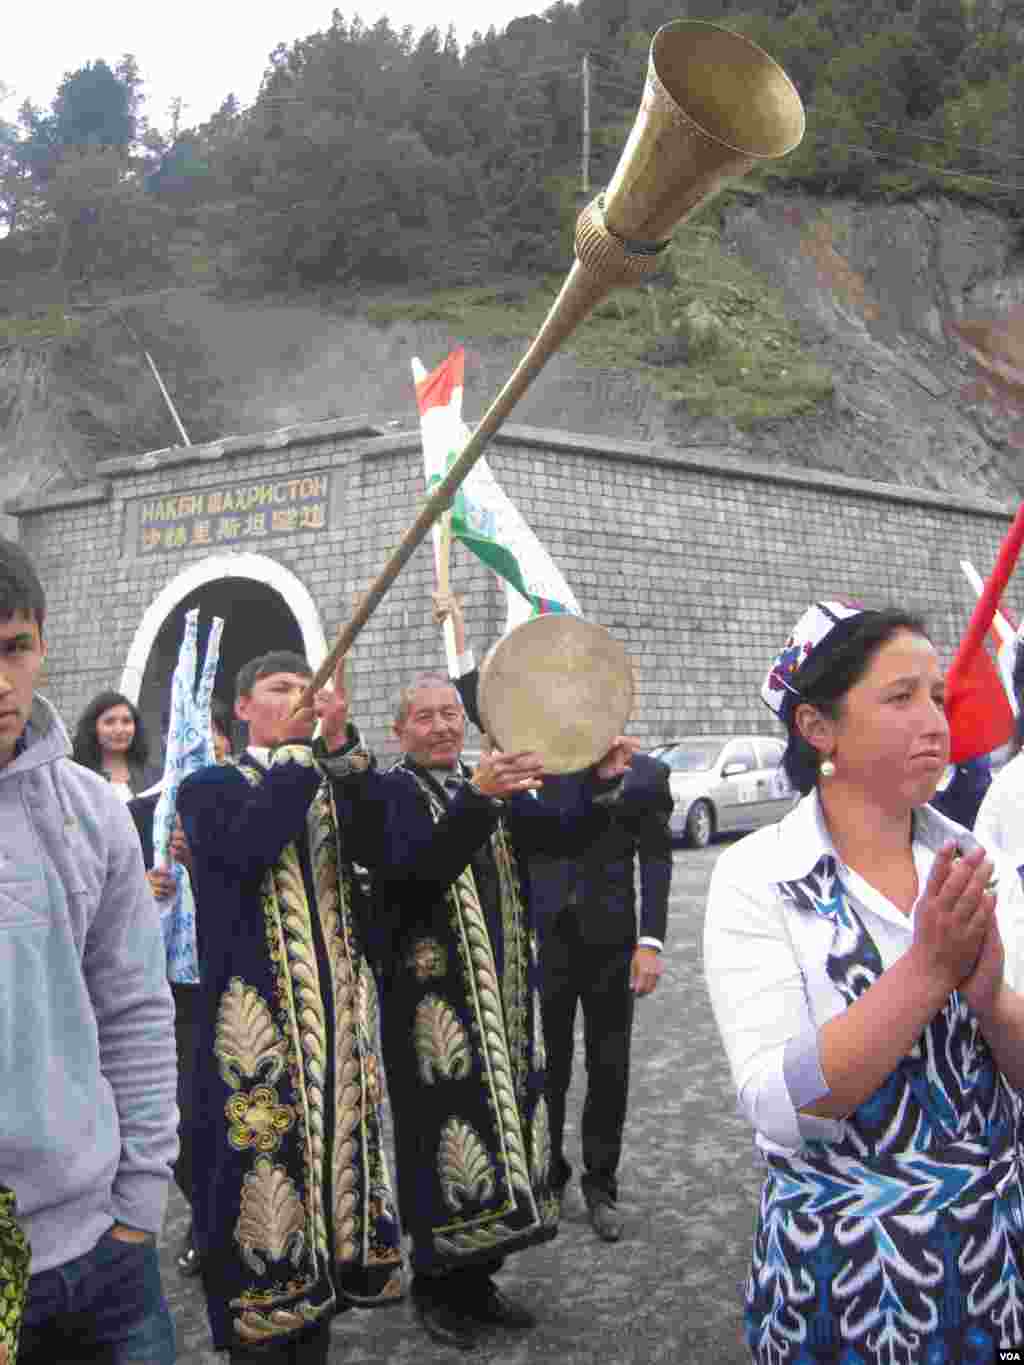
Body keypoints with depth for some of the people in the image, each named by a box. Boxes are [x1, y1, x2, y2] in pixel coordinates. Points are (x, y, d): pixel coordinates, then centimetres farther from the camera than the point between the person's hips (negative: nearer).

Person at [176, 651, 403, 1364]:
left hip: (340, 1014, 5)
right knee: (264, 1175, -2)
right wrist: (299, 747, -15)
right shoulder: (209, 787, 1)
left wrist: (338, 741, -9)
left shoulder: (338, 786, 17)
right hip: (257, 1018, -5)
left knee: (334, 1164, 10)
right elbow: (247, 846, -20)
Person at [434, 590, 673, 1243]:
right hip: (546, 934, 1)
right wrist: (459, 635, -10)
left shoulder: (646, 773, 2)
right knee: (546, 1063, 8)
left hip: (610, 940, 0)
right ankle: (546, 1176, 24)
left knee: (609, 1067, 9)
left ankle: (601, 1184, 23)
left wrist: (651, 942, -9)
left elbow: (657, 863, -1)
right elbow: (486, 712, -5)